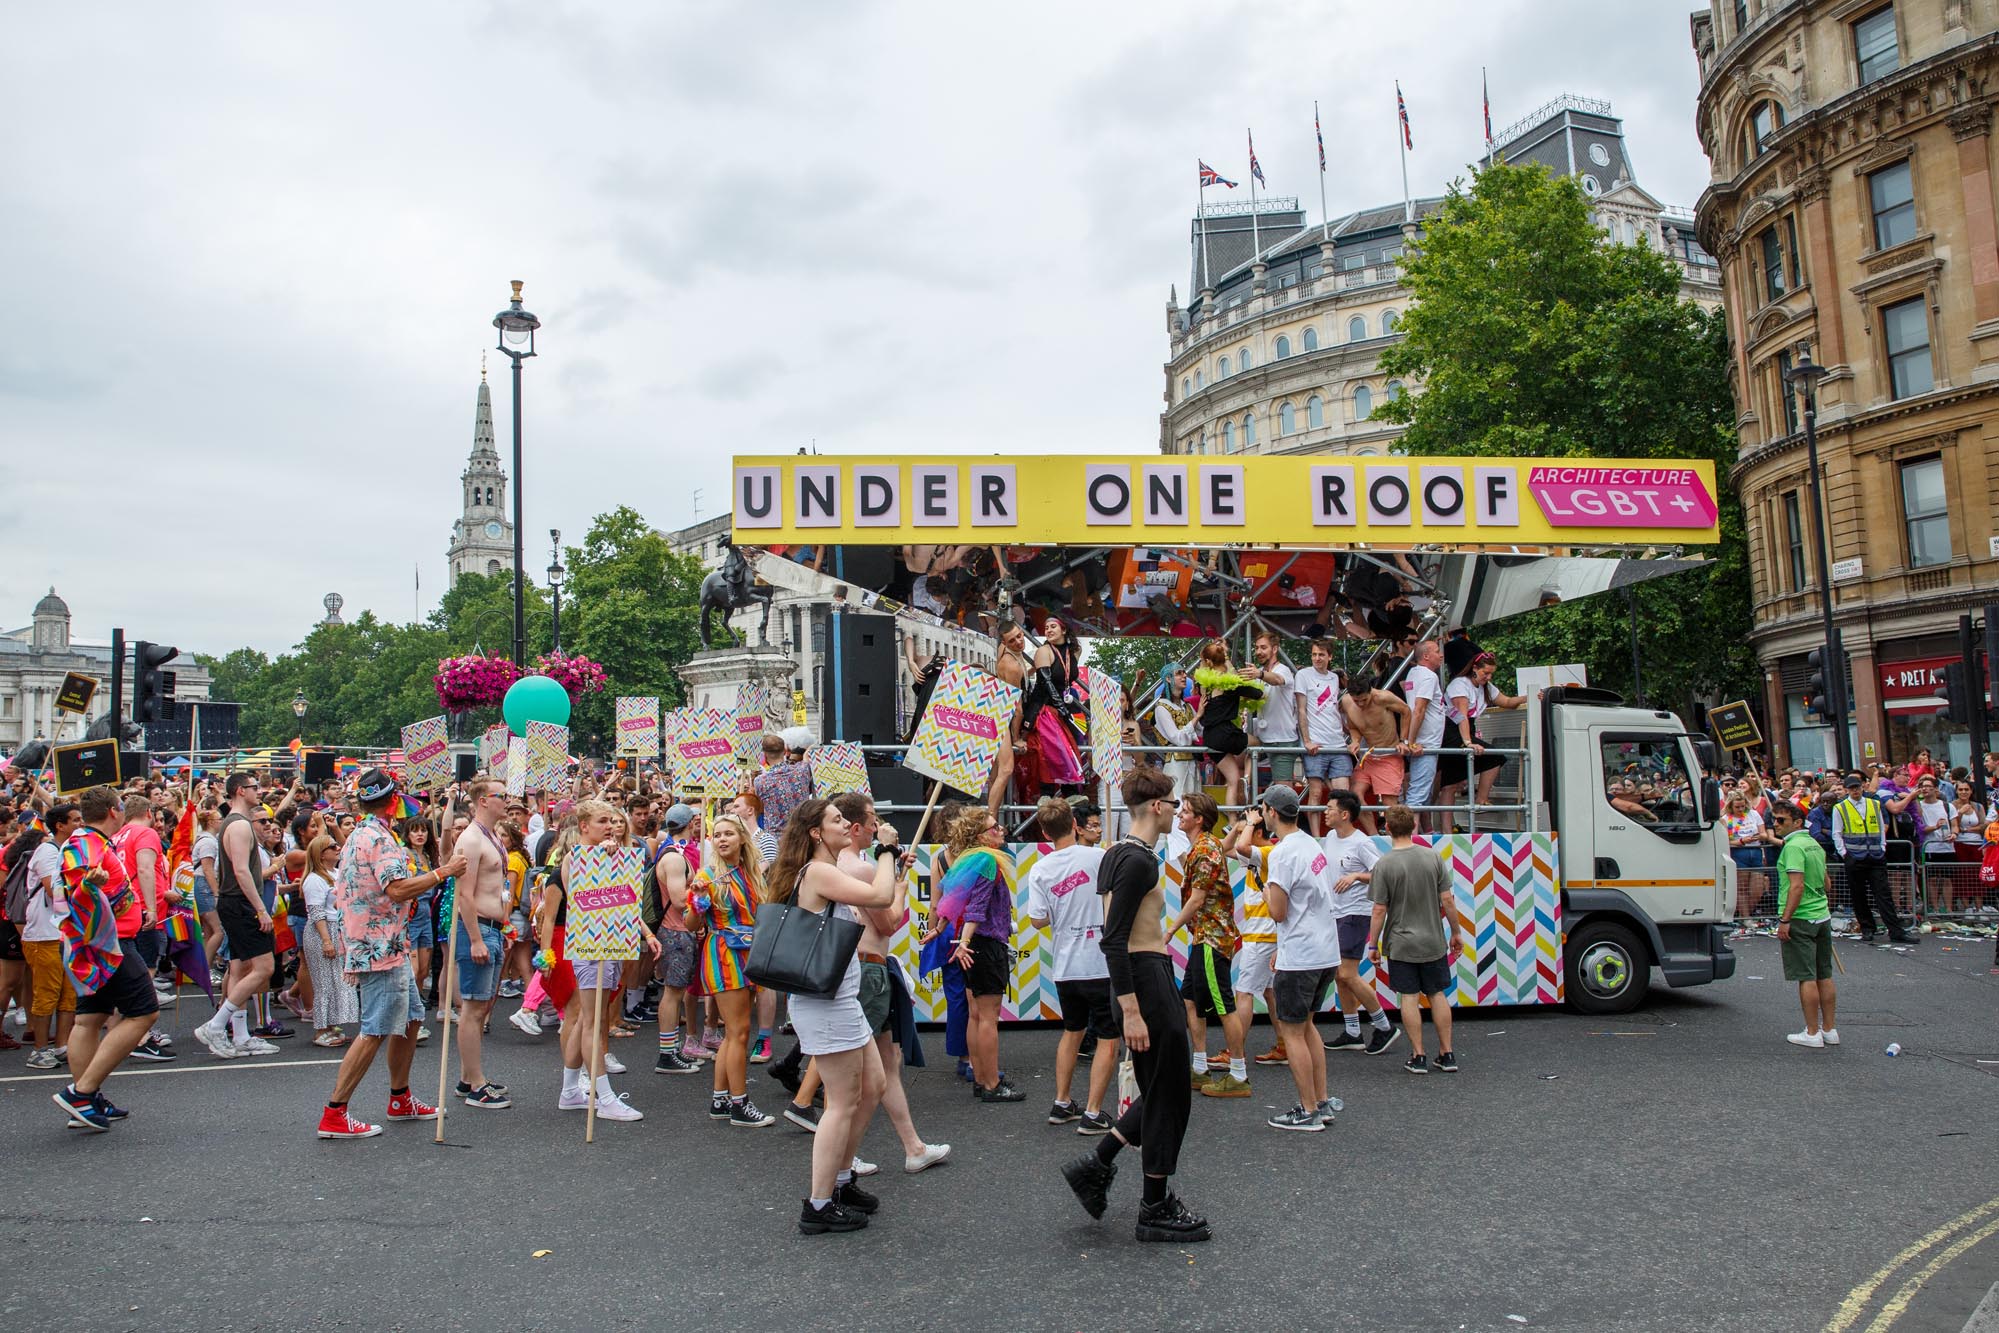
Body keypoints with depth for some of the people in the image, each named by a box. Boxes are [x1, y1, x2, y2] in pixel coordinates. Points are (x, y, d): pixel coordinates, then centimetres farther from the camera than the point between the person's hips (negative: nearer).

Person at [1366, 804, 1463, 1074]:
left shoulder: (1384, 864, -13)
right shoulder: (1433, 857, -4)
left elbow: (1379, 910, -11)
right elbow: (1448, 900, -2)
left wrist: (1373, 944, -2)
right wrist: (1455, 932, 11)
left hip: (1401, 945, -3)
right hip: (1433, 941, 3)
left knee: (1410, 998, 4)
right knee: (1438, 995, 13)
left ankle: (1418, 1056, 7)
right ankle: (1446, 1054, 17)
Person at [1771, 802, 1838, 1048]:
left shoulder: (1793, 847, -15)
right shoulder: (1814, 844, 13)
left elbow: (1797, 885, -23)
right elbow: (1825, 882, 22)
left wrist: (1785, 919, -21)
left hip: (1800, 919, -9)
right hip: (1822, 916, 9)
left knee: (1806, 977, -4)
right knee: (1824, 976, 12)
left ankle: (1813, 1033, 0)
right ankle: (1830, 1030, 17)